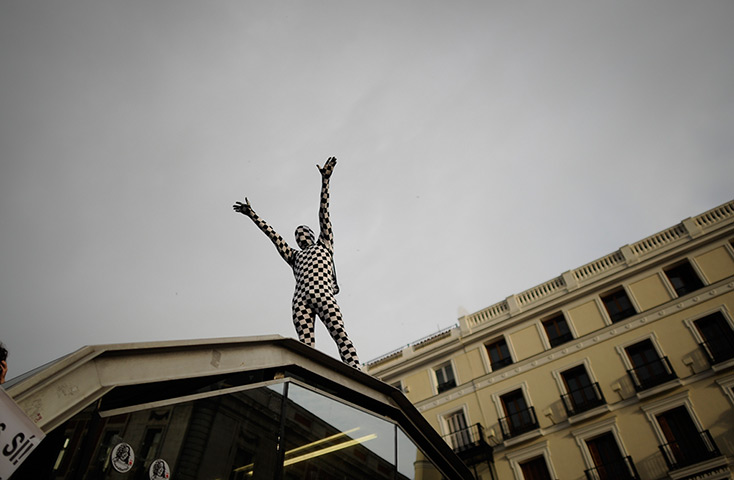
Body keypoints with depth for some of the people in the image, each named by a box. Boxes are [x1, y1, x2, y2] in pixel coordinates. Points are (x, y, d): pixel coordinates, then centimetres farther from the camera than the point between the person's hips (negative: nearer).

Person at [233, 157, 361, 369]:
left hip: (323, 294, -3)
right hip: (300, 299, 3)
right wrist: (253, 215, 37)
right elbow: (273, 235, 35)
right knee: (306, 345, -15)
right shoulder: (294, 256, 34)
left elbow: (324, 213, 22)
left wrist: (325, 180, 17)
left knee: (339, 333, -21)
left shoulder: (324, 245, 27)